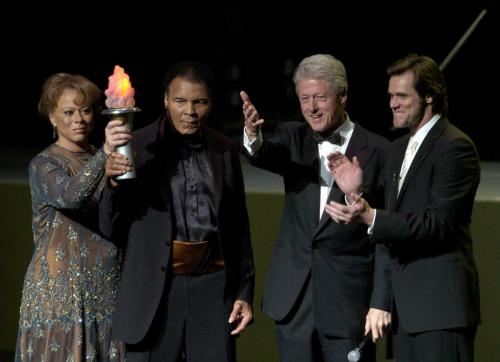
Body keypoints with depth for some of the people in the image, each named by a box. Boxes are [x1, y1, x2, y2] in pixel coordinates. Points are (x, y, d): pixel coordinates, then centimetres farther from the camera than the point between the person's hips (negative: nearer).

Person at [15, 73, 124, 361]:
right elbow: (70, 196, -28)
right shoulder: (44, 164, -4)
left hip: (107, 290, 5)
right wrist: (105, 154, -38)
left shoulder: (99, 159, 13)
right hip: (61, 291, -5)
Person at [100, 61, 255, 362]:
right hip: (156, 289, -2)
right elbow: (113, 227, -1)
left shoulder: (225, 151, 7)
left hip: (213, 289, 2)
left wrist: (245, 292, 10)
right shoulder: (138, 148, -3)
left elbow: (239, 227, 14)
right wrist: (114, 182, -20)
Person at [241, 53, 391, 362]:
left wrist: (381, 302, -7)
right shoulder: (293, 137, 7)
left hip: (349, 301, -3)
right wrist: (253, 137, -41)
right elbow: (266, 156, -16)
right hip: (294, 299, 4)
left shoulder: (378, 152, -3)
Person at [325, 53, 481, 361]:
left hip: (440, 302, -9)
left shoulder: (454, 147, -11)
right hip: (408, 302, 9)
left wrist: (371, 217, -28)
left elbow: (439, 222, -20)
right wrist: (357, 192, -1)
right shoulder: (400, 148, 17)